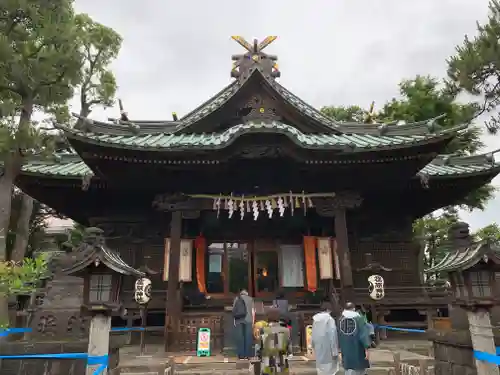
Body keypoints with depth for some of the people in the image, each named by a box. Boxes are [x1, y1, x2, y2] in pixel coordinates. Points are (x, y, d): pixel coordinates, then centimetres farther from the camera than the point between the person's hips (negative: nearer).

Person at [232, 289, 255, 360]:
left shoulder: (237, 299, 14)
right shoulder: (250, 299, 14)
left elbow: (234, 310, 6)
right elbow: (253, 311, 9)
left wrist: (234, 320, 7)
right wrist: (253, 321, 11)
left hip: (238, 320, 0)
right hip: (248, 320, 0)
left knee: (239, 337, 3)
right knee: (248, 337, 2)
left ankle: (241, 355, 3)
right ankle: (247, 355, 1)